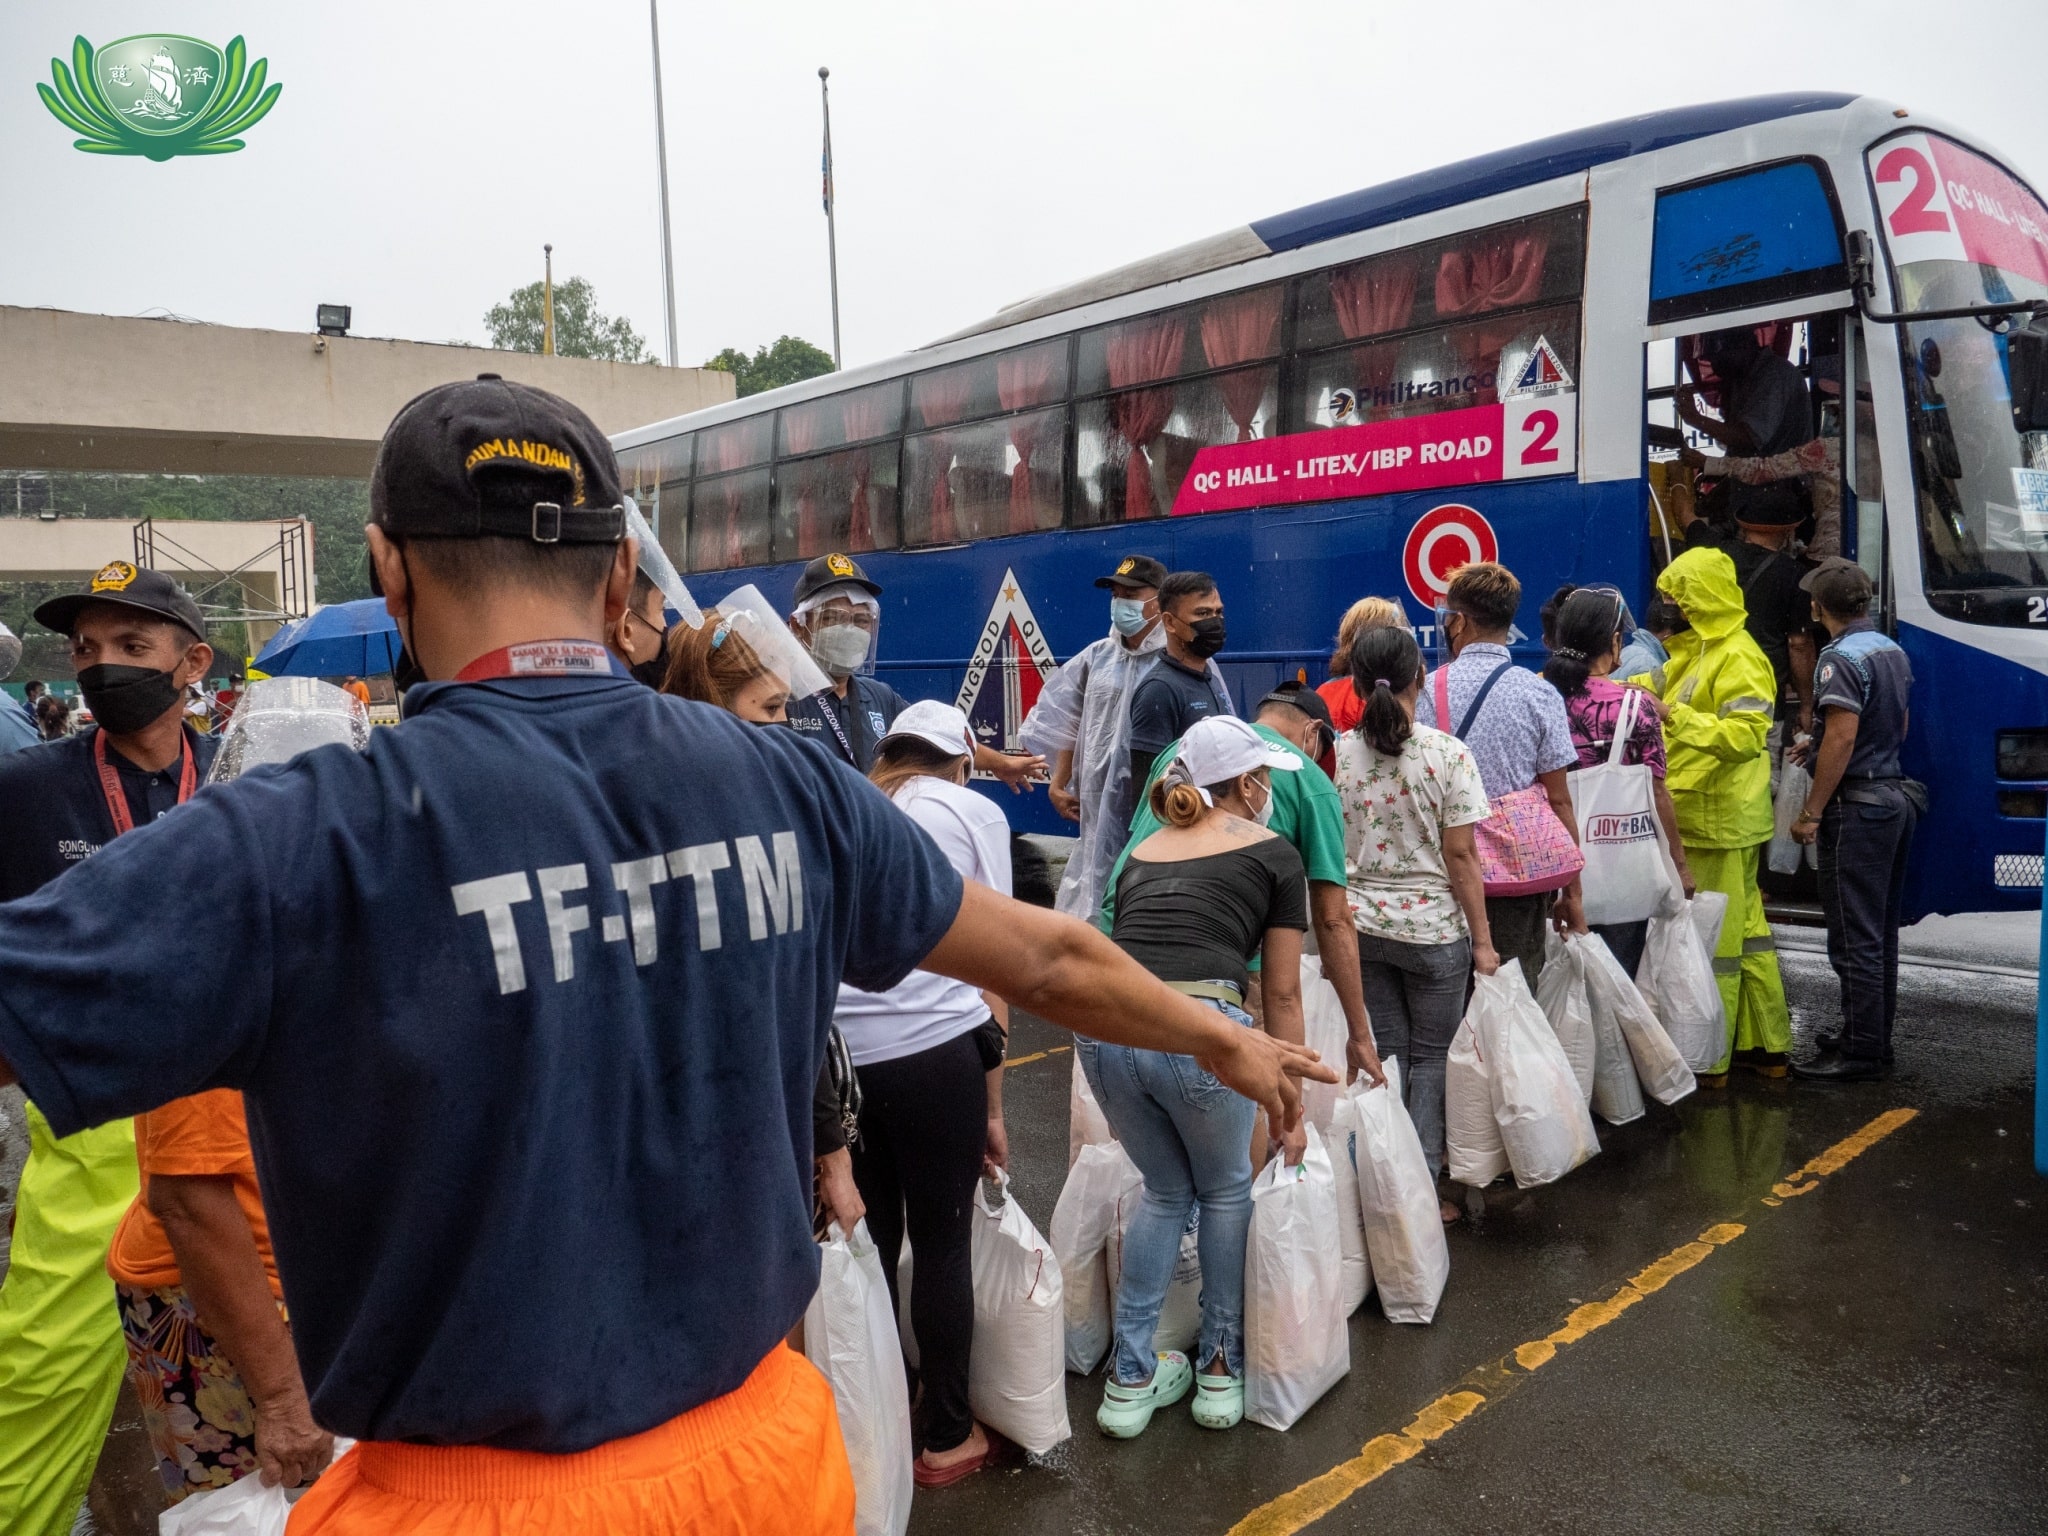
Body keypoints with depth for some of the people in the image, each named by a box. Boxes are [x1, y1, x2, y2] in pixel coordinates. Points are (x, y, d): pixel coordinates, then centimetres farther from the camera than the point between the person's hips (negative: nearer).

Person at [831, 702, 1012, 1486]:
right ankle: (947, 1439, 29)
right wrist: (992, 1106, 12)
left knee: (870, 1238, 20)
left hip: (831, 1047, 4)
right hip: (931, 1046, -3)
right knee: (943, 1245, 13)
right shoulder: (972, 811, 10)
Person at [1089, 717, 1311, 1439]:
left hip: (1103, 1024, 4)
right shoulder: (1272, 852, 14)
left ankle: (1130, 1380, 27)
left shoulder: (1143, 851, 26)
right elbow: (1282, 996, 15)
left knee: (1165, 1191, 27)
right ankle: (1221, 1372, 32)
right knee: (1225, 1192, 25)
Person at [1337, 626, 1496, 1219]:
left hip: (1359, 926, 3)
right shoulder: (1448, 754, -11)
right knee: (1431, 1057, 12)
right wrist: (1482, 941, -3)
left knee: (1385, 1053, 14)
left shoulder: (1337, 753, -4)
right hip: (1432, 929, -3)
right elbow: (1461, 856, -10)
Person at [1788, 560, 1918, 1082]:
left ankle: (1860, 1054, 0)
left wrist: (1811, 813, -18)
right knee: (1881, 931, 16)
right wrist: (1818, 746, 28)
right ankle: (1874, 1037, 26)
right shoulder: (1893, 651, 12)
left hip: (1857, 807, -10)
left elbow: (1842, 737, -22)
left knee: (1855, 938, -4)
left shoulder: (1842, 657, -17)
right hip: (1896, 796, 10)